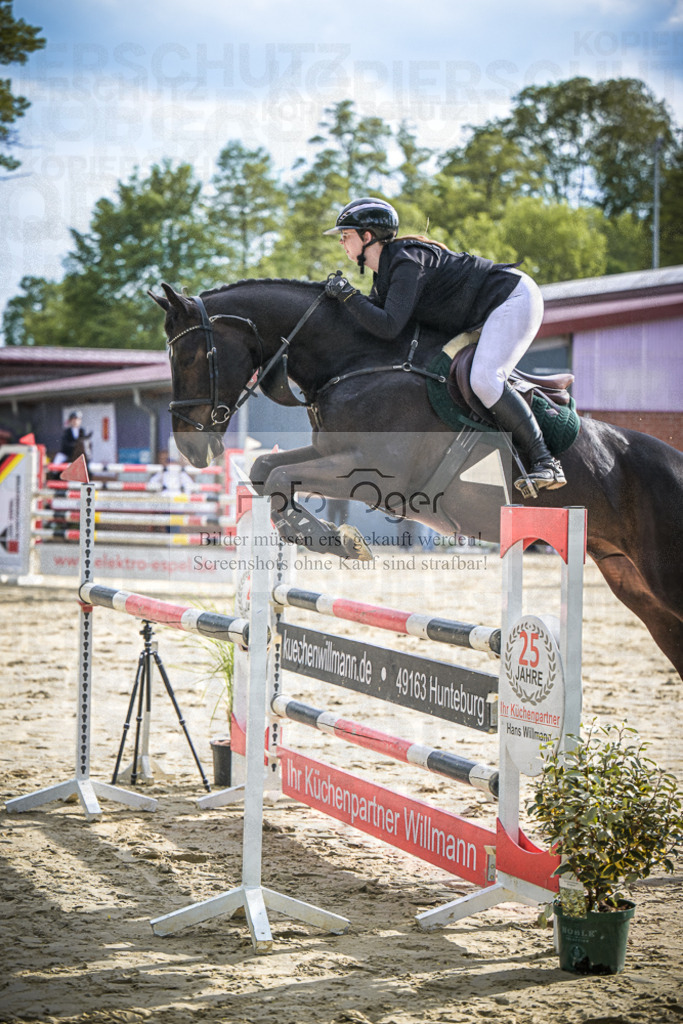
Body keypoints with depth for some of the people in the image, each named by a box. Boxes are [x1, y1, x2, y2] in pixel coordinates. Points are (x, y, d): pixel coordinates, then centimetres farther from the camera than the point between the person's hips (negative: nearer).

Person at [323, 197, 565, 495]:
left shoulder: (406, 261, -22)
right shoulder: (384, 271, 9)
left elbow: (389, 327, -30)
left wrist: (348, 295, -22)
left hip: (514, 297, -11)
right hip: (487, 316, 11)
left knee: (483, 380, -26)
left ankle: (545, 462, -23)